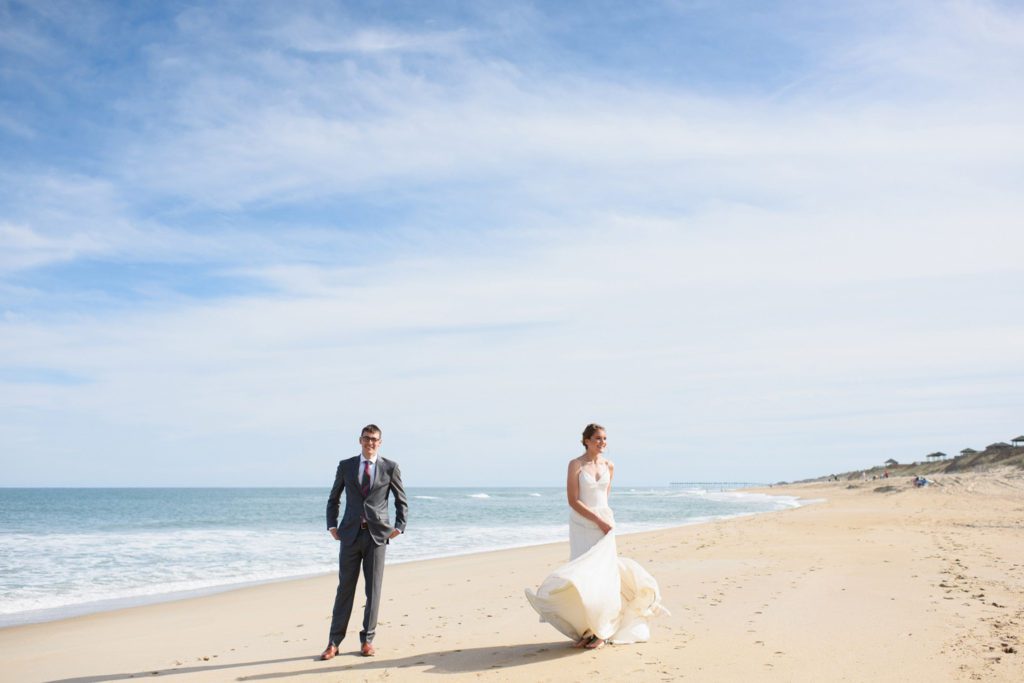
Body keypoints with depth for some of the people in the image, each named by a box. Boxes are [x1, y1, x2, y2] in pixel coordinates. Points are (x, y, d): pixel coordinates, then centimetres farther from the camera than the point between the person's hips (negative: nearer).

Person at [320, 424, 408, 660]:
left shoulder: (390, 467, 2)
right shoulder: (345, 466, 6)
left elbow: (401, 501, 9)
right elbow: (334, 498, 15)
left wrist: (399, 526, -1)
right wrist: (332, 525, 5)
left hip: (377, 534, -1)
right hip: (350, 534, 1)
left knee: (373, 589, 3)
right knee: (345, 588, 3)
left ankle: (367, 640, 12)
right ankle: (334, 642, 8)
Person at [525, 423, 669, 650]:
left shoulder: (609, 465, 7)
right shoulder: (576, 465, -7)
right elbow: (573, 501, -12)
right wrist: (598, 521, -15)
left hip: (605, 523, 3)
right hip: (582, 525, -3)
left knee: (603, 573, -1)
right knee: (582, 575, -3)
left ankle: (602, 632, 5)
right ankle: (585, 629, 7)